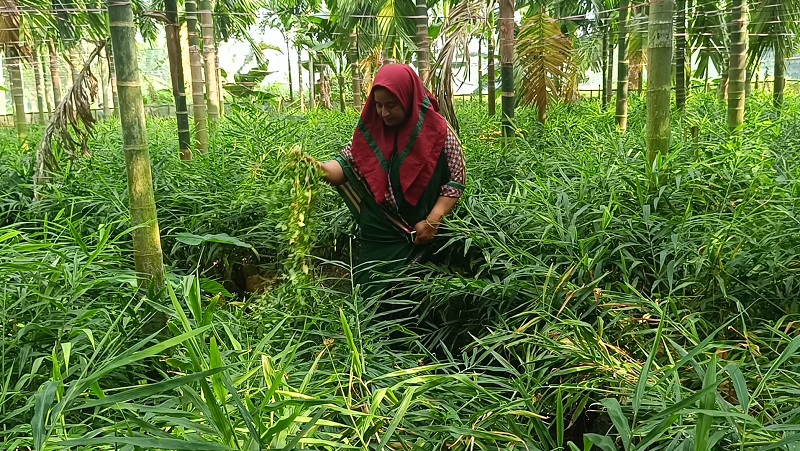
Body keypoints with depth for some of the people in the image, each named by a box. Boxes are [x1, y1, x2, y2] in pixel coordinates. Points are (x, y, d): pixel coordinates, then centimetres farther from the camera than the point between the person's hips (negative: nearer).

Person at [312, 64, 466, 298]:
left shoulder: (438, 131, -10)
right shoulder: (371, 129, -1)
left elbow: (456, 179, -7)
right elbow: (347, 164, -3)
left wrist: (432, 221, -16)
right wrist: (321, 169, -26)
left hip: (420, 236, -2)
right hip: (378, 236, 3)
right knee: (373, 292, 8)